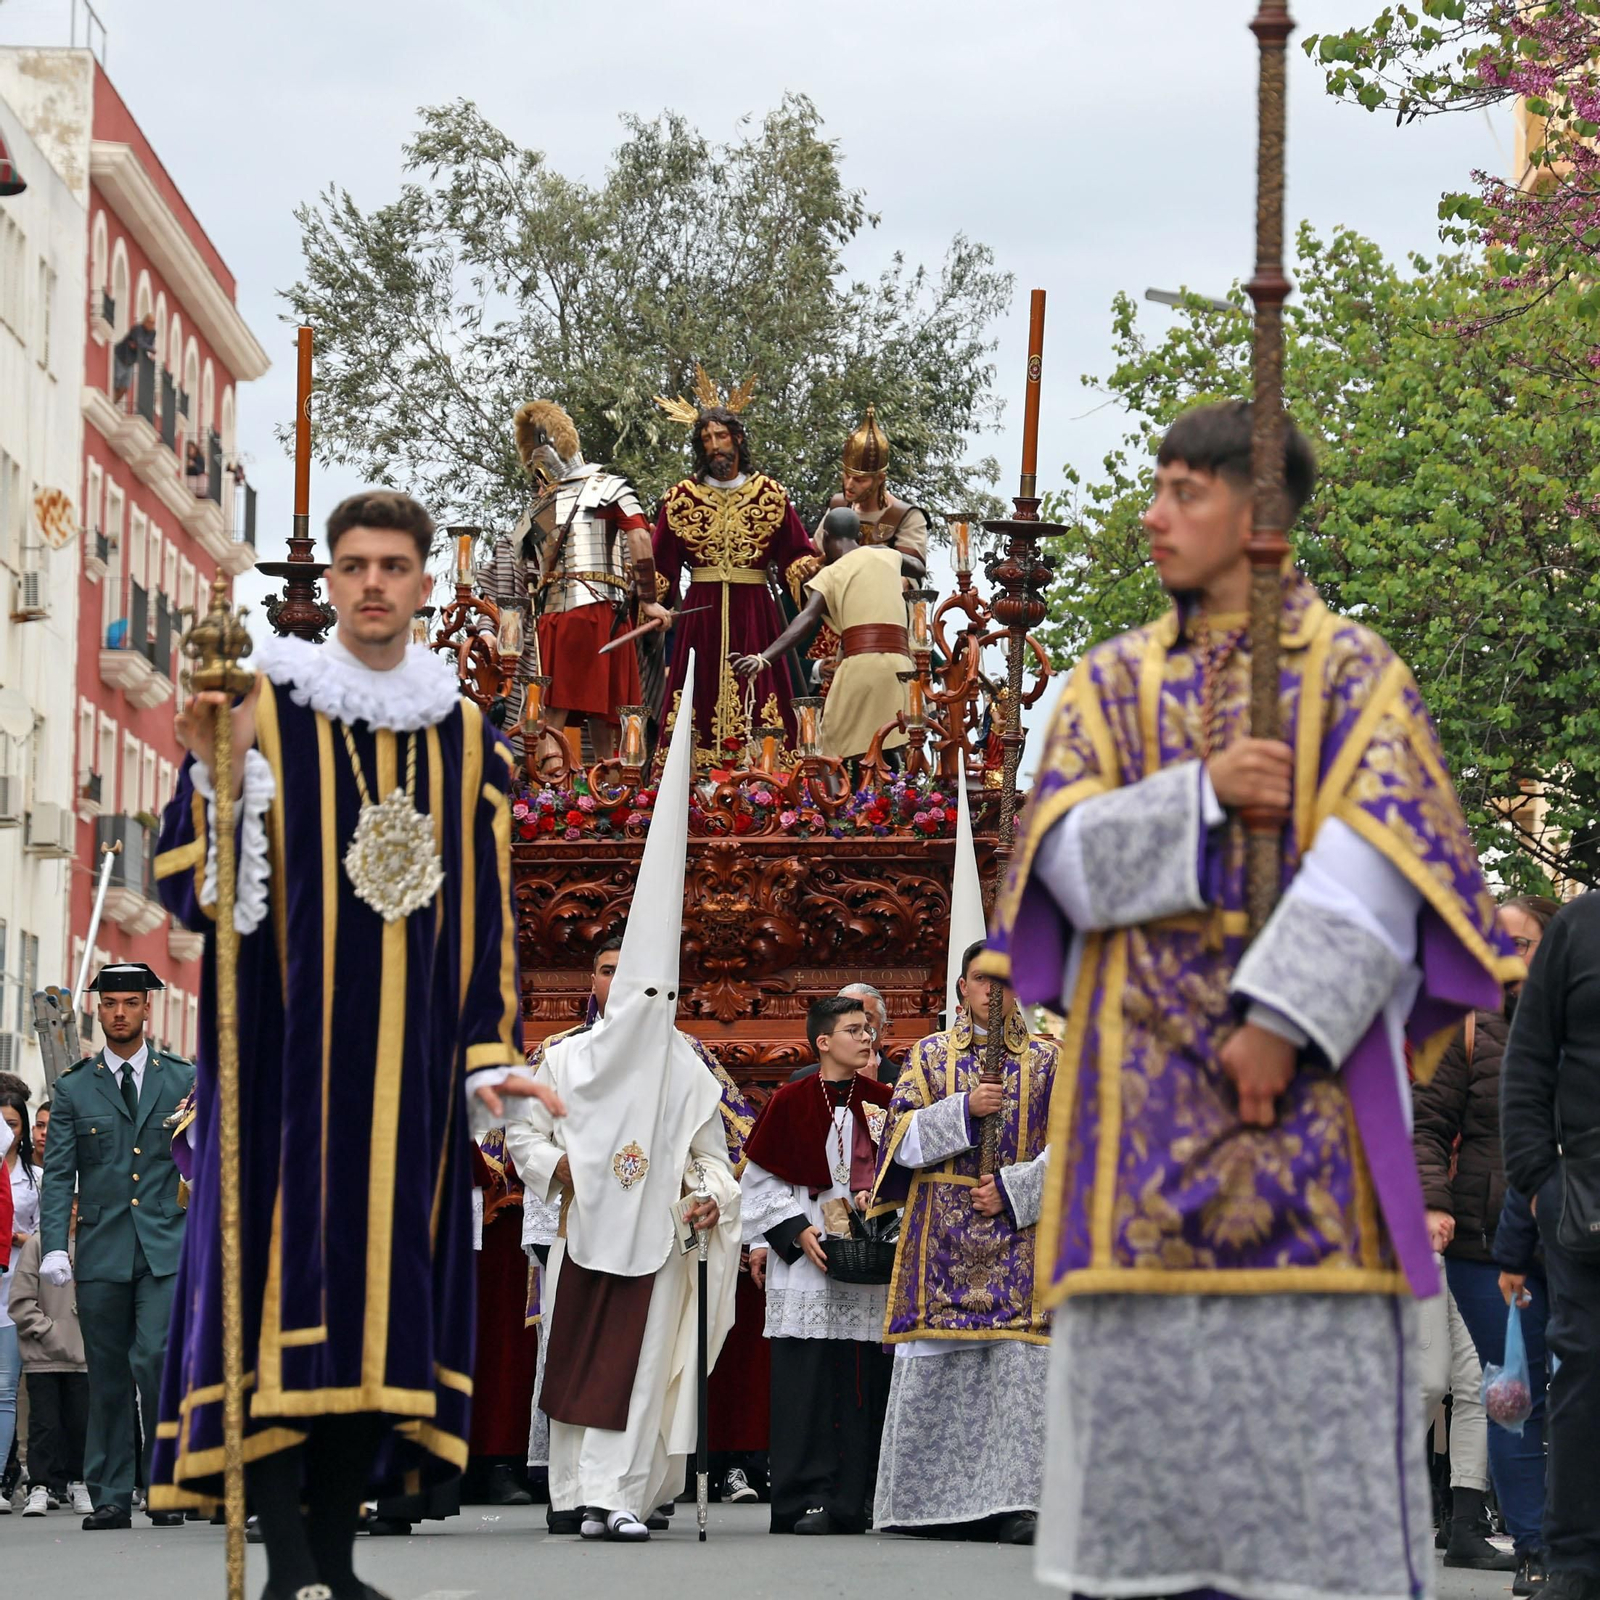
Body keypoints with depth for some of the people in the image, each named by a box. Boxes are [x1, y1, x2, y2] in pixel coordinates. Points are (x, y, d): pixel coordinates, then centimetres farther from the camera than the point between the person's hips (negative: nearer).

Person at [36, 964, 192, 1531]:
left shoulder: (184, 1079, 8)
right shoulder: (74, 1087, 8)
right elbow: (59, 1175, 3)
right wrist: (54, 1246, -9)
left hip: (168, 1249, -1)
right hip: (101, 1250, 1)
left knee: (155, 1358, -16)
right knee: (107, 1378, 4)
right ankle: (111, 1497, 11)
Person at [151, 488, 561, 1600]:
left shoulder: (466, 737, 13)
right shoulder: (266, 709, 2)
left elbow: (488, 916, 14)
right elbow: (194, 890, -3)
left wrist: (491, 1053, 6)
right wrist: (216, 770, -18)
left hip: (411, 1064, 4)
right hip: (285, 1050, -4)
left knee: (387, 1285, 2)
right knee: (289, 1265, -12)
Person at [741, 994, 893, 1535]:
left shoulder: (882, 1100, 9)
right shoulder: (790, 1102, 1)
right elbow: (759, 1179, 2)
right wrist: (796, 1231, -9)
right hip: (804, 1261, -3)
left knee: (865, 1378, 0)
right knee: (806, 1379, -6)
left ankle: (855, 1501, 5)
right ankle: (803, 1498, -3)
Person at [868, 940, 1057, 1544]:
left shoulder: (1046, 1062, 10)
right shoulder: (931, 1055, 11)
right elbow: (902, 1137, 2)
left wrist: (1013, 1189, -9)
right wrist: (965, 1109, -13)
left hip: (1018, 1235, -1)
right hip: (941, 1239, 1)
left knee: (1017, 1359, -10)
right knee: (932, 1363, -2)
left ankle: (1015, 1503, -11)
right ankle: (923, 1499, 4)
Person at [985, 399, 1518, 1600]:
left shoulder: (1352, 673, 4)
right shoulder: (1113, 682, 15)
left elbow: (1375, 867, -8)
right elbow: (1067, 852, 2)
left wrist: (1284, 1019, -19)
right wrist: (1204, 796, -13)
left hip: (1300, 1066, -3)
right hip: (1143, 1082, 3)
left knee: (1316, 1363, -8)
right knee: (1134, 1368, -2)